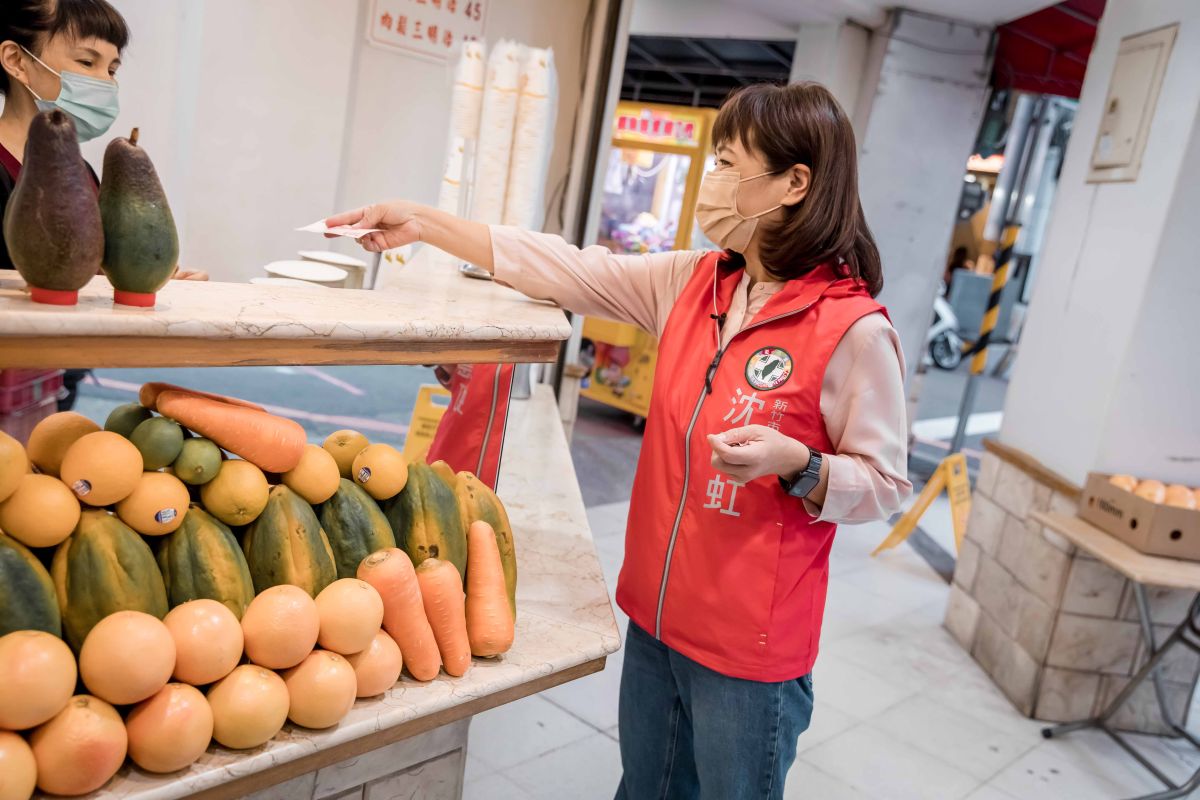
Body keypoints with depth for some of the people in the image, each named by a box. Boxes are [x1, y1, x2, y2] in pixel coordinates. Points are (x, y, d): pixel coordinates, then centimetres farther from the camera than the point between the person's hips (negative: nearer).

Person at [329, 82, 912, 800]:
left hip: (750, 646, -6)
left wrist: (794, 464, -29)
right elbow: (567, 270, -1)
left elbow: (885, 485, -11)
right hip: (658, 610, 6)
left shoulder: (855, 331, -19)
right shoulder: (690, 283, -1)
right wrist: (424, 224, -2)